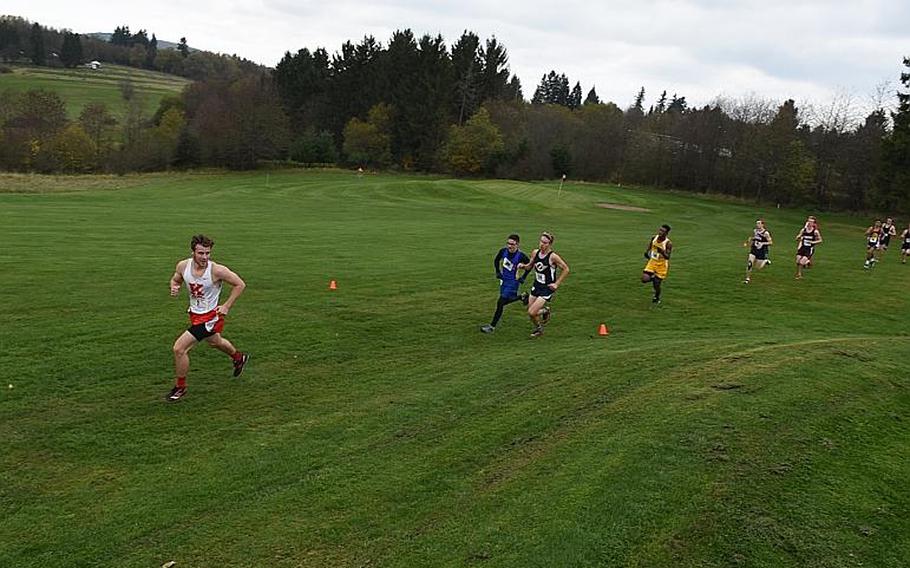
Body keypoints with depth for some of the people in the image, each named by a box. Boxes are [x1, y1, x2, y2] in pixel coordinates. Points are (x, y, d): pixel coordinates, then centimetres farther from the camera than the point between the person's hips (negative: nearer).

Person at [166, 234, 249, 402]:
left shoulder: (217, 270, -26)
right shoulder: (183, 266, -12)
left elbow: (240, 284, -14)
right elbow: (175, 279, 10)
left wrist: (227, 307, -15)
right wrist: (174, 287, -14)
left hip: (210, 316, -7)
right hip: (195, 313, 7)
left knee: (179, 349, -13)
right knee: (215, 342, 32)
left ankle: (180, 387, 9)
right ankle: (239, 358, 62)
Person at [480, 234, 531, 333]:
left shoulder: (521, 256, -20)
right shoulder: (503, 251, -10)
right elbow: (496, 260, 11)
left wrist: (523, 278, -1)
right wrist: (498, 272, 6)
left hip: (513, 282, -6)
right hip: (503, 280, 6)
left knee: (500, 303, -9)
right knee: (505, 301, 19)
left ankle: (492, 326, 1)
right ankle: (522, 297, 44)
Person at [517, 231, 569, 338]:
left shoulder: (553, 257, -19)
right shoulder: (535, 252, -2)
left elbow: (566, 269, -10)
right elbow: (531, 265, 15)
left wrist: (557, 284, -11)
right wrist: (523, 266, -7)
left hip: (547, 288, -6)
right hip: (537, 285, 6)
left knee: (531, 312, -11)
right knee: (529, 311, 9)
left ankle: (538, 328, 20)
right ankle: (545, 310, 40)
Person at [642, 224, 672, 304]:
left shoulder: (668, 243, -21)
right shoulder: (654, 238, -6)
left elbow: (667, 257, -26)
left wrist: (662, 252, -42)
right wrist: (647, 252, -3)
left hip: (662, 264, -4)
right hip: (652, 261, 4)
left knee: (656, 284, 3)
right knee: (644, 279, -15)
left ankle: (657, 299, 32)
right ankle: (652, 278, 20)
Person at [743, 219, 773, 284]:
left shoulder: (766, 233, -15)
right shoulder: (755, 231, 2)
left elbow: (771, 242, -13)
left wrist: (763, 243, -26)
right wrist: (747, 243, 9)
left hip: (762, 252, -4)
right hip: (754, 250, 4)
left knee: (758, 267, 3)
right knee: (749, 263, -12)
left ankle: (765, 261, 34)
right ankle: (748, 278, -3)